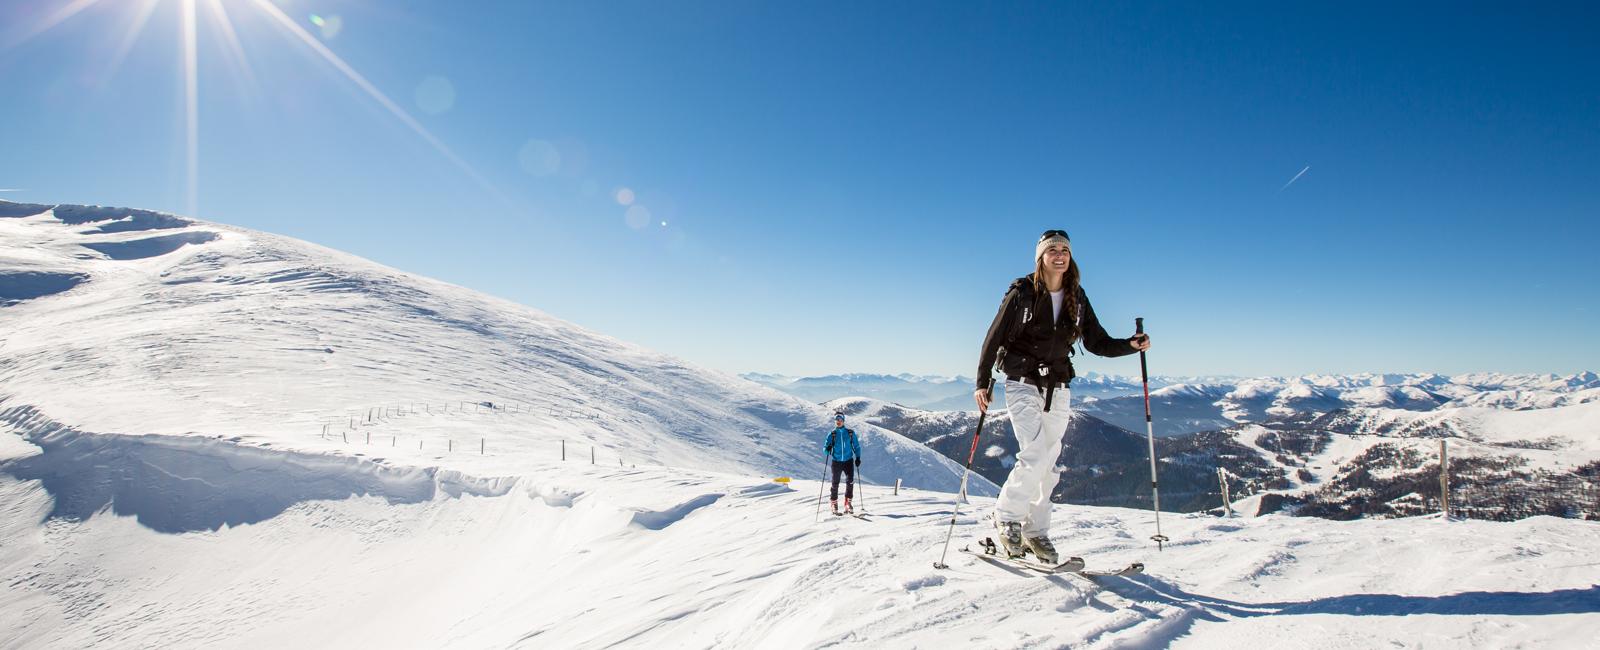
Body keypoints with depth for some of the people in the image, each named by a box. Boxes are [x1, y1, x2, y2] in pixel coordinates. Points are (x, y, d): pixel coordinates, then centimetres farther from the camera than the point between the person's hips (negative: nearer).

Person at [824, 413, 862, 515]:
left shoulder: (850, 433, 5)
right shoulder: (832, 434, 4)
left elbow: (856, 446, 11)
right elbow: (825, 448, 2)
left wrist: (858, 457, 0)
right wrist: (827, 449, -20)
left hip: (848, 461, 0)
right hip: (836, 461, 0)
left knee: (850, 481, -12)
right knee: (835, 483, 2)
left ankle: (848, 502, 2)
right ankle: (834, 503, 18)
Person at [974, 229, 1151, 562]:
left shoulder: (1077, 298, 5)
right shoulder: (1022, 293, -8)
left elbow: (1097, 342, 9)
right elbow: (994, 338, -6)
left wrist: (1131, 345, -8)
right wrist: (982, 382, -11)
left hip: (1058, 389, 5)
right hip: (1023, 385, -5)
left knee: (1048, 464, 7)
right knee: (1035, 456, -17)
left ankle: (1035, 530, 20)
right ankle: (1007, 516, 4)